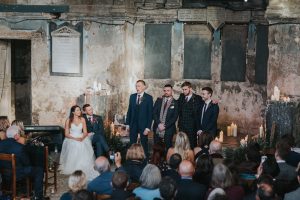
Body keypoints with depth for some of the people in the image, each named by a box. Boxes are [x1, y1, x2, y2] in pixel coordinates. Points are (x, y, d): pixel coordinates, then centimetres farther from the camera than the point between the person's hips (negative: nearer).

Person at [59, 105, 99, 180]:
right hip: (71, 140, -2)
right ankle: (73, 172, -21)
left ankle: (84, 171, -17)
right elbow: (66, 134, -3)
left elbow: (85, 132, 6)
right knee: (73, 155, -27)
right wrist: (75, 138, -17)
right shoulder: (68, 121, -2)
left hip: (82, 139, 2)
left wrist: (82, 138, -15)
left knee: (84, 154, -22)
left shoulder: (82, 119, 7)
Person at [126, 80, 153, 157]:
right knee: (132, 144, 4)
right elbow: (129, 111, 9)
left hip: (143, 125, -3)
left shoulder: (149, 97, -5)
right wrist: (127, 124, 4)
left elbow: (150, 113, -7)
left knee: (144, 144, 5)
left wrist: (148, 127, -12)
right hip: (133, 125, 3)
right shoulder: (132, 96, 7)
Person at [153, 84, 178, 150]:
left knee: (168, 148, -3)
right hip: (157, 128, 3)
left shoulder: (175, 103, 0)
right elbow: (154, 113, 4)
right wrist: (159, 124, -10)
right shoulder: (159, 100, 10)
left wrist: (165, 126, -13)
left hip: (168, 129, -3)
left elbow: (175, 117, -6)